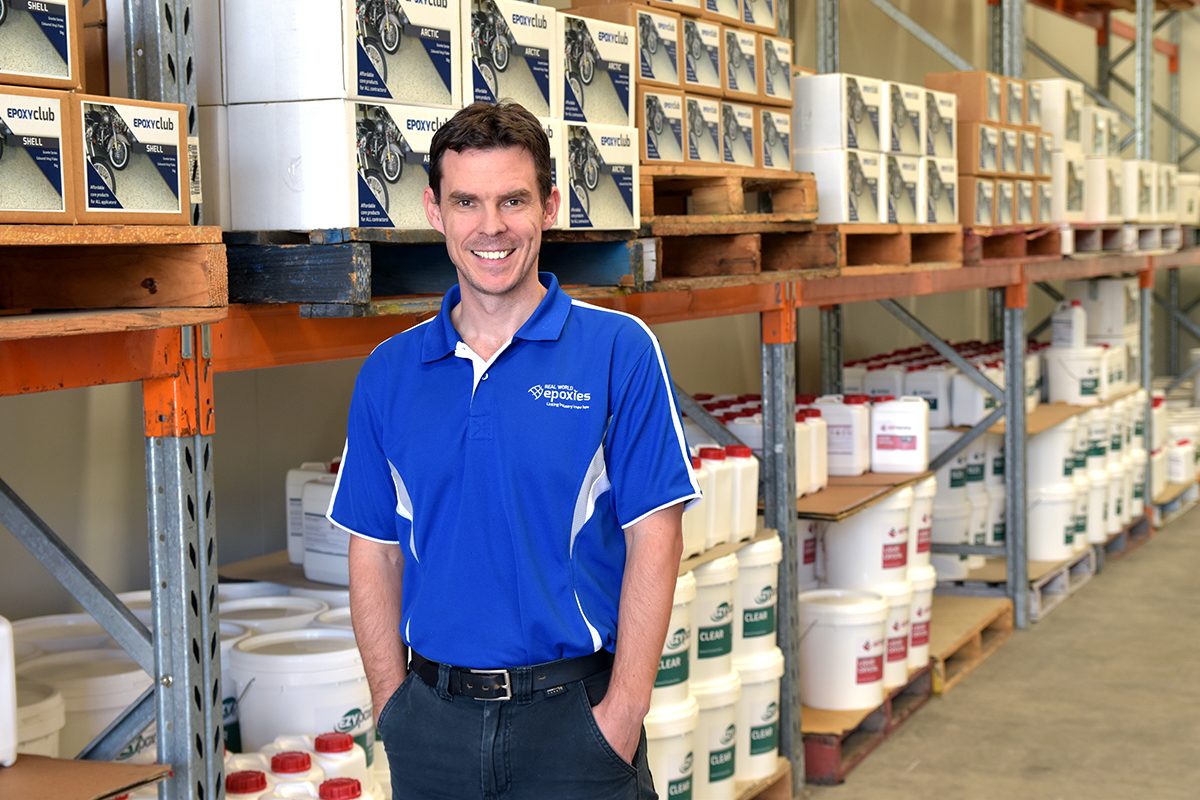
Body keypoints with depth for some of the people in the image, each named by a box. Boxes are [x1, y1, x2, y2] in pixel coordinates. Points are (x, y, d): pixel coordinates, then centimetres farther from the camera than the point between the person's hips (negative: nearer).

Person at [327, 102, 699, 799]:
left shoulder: (620, 350, -4)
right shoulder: (388, 373, 5)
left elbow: (654, 538, -7)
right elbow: (375, 552, 7)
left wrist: (624, 711, -12)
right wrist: (394, 706, -1)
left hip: (574, 716, -3)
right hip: (432, 726, 3)